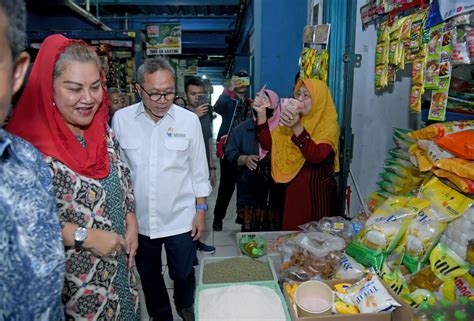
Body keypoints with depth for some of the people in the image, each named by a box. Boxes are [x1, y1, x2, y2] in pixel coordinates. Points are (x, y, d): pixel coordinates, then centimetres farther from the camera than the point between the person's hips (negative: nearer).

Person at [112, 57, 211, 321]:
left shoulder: (189, 120, -9)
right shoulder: (121, 119, -7)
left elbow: (199, 171, -1)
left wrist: (201, 211, 0)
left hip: (181, 218, -1)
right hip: (138, 218, 1)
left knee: (183, 274, 15)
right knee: (149, 275, 19)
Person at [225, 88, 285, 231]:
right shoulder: (242, 128, 3)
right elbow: (230, 152, 1)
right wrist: (244, 159, -16)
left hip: (276, 194, 0)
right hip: (250, 193, 0)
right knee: (250, 233, 8)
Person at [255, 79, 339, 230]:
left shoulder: (328, 125, -10)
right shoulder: (294, 120, 9)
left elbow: (316, 156, -27)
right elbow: (268, 144, 2)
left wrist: (297, 128, -37)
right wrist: (261, 113, -7)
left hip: (317, 192, -5)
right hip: (293, 190, 6)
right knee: (292, 233, 12)